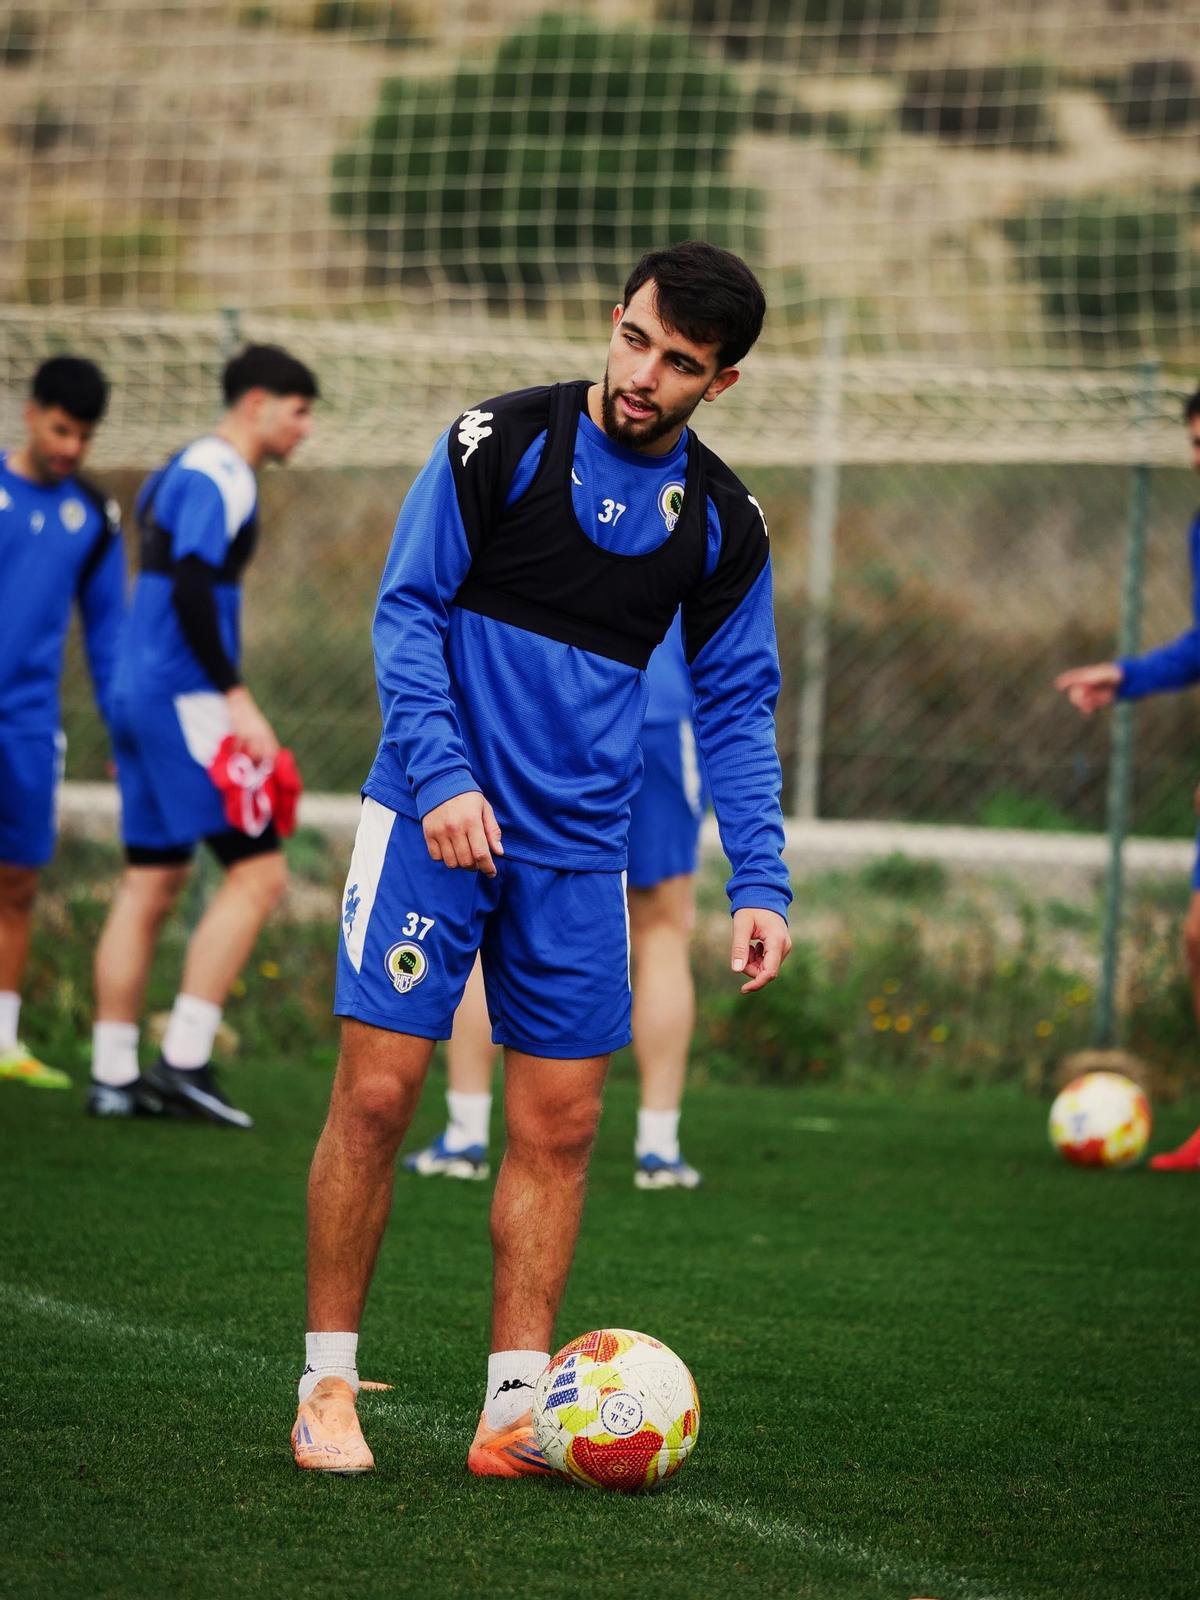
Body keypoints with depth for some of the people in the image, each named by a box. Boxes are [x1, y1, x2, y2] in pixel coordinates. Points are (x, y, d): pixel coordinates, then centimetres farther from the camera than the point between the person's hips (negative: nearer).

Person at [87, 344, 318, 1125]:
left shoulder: (182, 472, 19)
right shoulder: (219, 478, -12)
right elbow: (190, 590, -22)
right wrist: (237, 700, -21)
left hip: (142, 699, 10)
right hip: (184, 699, -10)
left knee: (151, 883, 10)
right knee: (258, 870, -9)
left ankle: (114, 1075, 10)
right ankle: (185, 1059, -12)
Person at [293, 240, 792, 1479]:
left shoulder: (723, 524, 3)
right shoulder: (502, 442, -7)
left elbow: (735, 708, 10)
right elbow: (408, 610, -5)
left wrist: (759, 881, 1)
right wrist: (442, 776, -18)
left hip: (578, 851, 3)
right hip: (433, 817, -3)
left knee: (559, 1124, 1)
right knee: (377, 1094, -7)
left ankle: (513, 1411, 8)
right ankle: (327, 1385, 4)